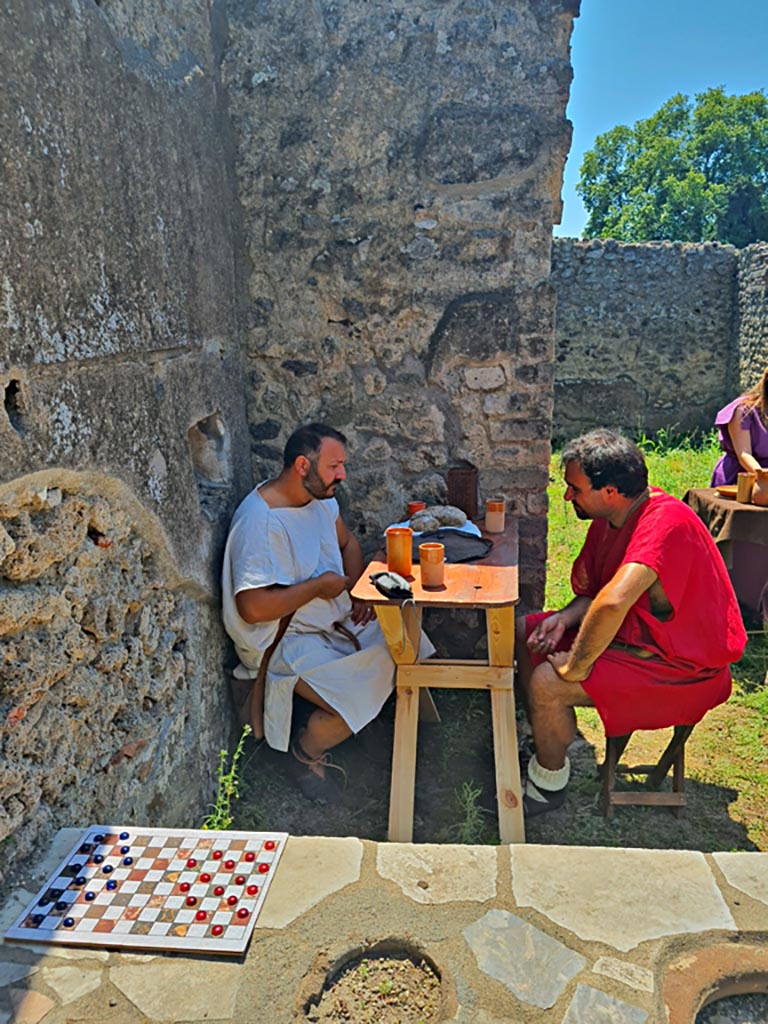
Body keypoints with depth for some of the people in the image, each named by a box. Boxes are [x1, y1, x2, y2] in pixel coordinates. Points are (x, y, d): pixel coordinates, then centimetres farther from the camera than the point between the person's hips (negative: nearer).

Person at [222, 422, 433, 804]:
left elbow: (347, 543, 19)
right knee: (357, 700, -22)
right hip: (285, 641, -9)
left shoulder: (320, 496, 2)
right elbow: (253, 608, -30)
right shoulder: (260, 521, -26)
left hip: (335, 619, 9)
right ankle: (307, 751, 11)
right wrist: (318, 585, -20)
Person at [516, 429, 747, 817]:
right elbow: (595, 592, 10)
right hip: (634, 634, 10)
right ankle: (551, 745, 20)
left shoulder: (666, 521, -31)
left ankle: (548, 784, 4)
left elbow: (613, 602, -44)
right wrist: (564, 619, -9)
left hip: (684, 667, -10)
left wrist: (574, 668, -32)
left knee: (547, 683, -23)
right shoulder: (609, 518, -1)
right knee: (526, 632, 11)